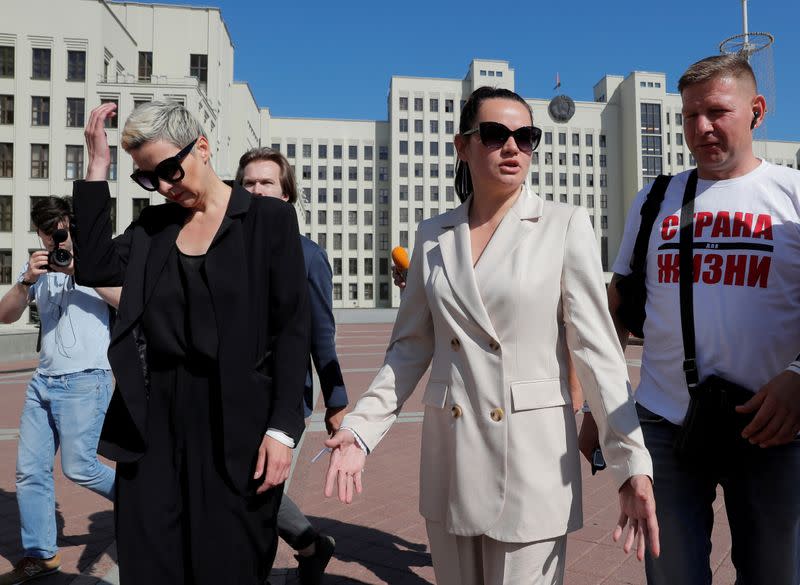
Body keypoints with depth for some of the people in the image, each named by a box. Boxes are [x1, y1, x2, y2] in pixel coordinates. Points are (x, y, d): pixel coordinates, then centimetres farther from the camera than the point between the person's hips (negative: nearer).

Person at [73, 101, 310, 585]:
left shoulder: (269, 218, -3)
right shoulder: (153, 225, 11)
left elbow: (292, 329, -7)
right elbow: (95, 268, -4)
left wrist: (283, 429, -12)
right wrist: (98, 167, -3)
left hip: (236, 422, -4)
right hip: (154, 420, 5)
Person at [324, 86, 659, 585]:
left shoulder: (565, 225, -4)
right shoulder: (434, 236, 5)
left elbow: (596, 348, -7)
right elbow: (411, 346, 7)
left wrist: (632, 462, -13)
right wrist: (361, 429, -3)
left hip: (532, 455, -3)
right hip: (450, 456, 3)